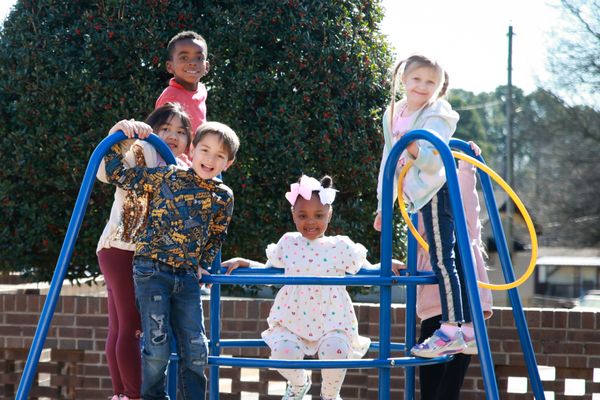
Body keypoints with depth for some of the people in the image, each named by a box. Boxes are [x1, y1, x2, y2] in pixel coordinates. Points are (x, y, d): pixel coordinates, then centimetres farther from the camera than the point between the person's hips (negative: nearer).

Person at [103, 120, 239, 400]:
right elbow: (117, 174, -1)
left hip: (187, 277, 4)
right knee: (157, 349, -10)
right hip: (152, 271, -4)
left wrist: (202, 264, 11)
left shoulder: (223, 197, 6)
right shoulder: (165, 177, -4)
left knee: (196, 351, 5)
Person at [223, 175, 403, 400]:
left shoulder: (340, 247, 2)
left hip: (331, 321, -1)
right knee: (283, 351, -28)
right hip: (292, 321, 1)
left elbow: (366, 272, 7)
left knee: (335, 350, -31)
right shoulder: (287, 243, 7)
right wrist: (244, 263, 5)